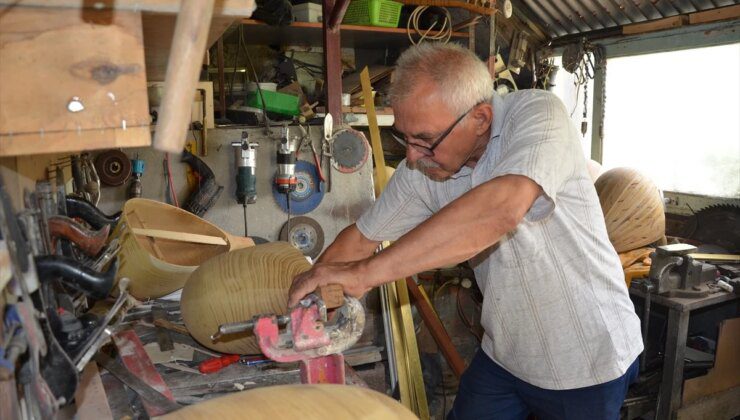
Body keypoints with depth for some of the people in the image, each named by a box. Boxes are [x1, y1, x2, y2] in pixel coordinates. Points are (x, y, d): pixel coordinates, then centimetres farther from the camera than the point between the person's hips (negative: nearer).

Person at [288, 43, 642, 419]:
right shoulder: (421, 167, -10)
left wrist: (364, 273, -41)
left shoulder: (537, 114, -25)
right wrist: (303, 295, -5)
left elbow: (502, 208, -43)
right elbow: (362, 237, 2)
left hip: (587, 358, -4)